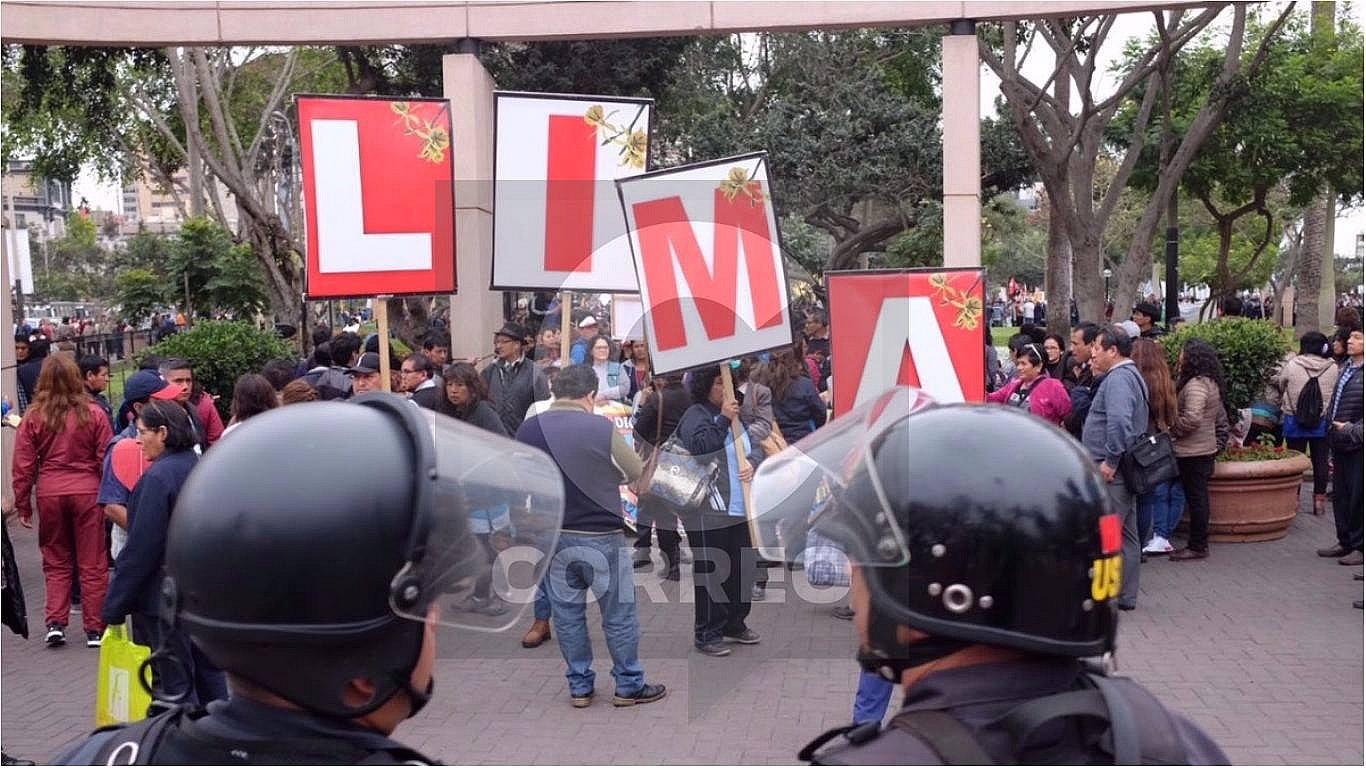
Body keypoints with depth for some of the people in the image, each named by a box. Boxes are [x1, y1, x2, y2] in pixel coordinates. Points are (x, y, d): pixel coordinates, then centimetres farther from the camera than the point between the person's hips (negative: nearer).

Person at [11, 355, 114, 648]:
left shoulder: (33, 417, -2)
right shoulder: (93, 414, -4)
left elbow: (23, 465, 1)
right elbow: (107, 459, -2)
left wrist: (23, 504, 9)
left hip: (49, 493, 1)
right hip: (87, 492, -1)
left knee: (56, 561, 16)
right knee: (92, 564, 6)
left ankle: (55, 622, 7)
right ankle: (95, 629, 10)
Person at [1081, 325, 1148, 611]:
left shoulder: (1118, 378, -16)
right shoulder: (1131, 374, 18)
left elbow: (1119, 422, -31)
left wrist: (1110, 461, -24)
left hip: (1110, 472, -11)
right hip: (1122, 470, 11)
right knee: (1126, 535, 14)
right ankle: (1126, 596, 22)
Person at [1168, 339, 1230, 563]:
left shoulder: (1195, 385, -18)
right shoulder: (1211, 383, 14)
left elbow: (1192, 418, -28)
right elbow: (1221, 417, 19)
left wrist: (1173, 429, -12)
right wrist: (1219, 442, 20)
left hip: (1192, 452, -10)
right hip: (1206, 448, 10)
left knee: (1196, 497, -3)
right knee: (1200, 497, 14)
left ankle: (1197, 546, 2)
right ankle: (1199, 543, 20)